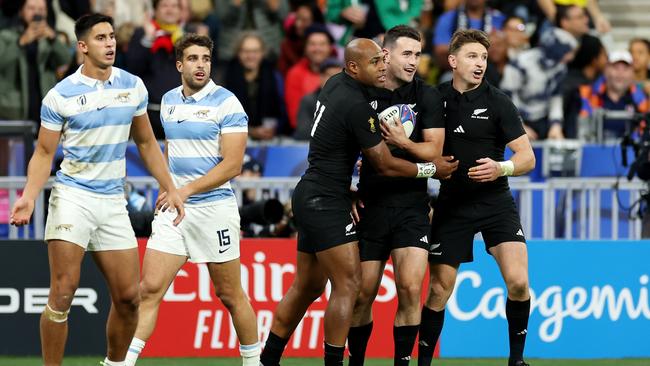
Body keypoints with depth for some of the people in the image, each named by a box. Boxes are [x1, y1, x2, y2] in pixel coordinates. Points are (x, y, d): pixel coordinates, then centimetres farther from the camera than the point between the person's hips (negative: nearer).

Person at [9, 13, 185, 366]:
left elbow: (146, 143, 17)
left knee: (128, 297, 3)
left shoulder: (133, 86, 6)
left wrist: (170, 189, 14)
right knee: (63, 292, -13)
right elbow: (44, 152, -2)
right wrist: (29, 197, -17)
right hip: (72, 197, -4)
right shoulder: (60, 95, -6)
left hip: (113, 201, 4)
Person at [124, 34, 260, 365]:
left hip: (214, 209, -5)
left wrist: (187, 189, -22)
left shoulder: (226, 103, -8)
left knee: (230, 295, 5)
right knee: (149, 288, -6)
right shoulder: (168, 101, 11)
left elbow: (232, 164, -15)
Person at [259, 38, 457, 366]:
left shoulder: (335, 83, 8)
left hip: (309, 198, 10)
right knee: (348, 283, -9)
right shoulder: (357, 106, -20)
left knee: (307, 287, 15)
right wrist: (431, 169, 1)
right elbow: (385, 166, -12)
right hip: (326, 203, -10)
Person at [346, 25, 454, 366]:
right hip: (370, 205, 1)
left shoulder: (427, 96, 0)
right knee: (363, 294, 3)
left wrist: (404, 142, -22)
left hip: (411, 204, -1)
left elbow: (434, 150, -5)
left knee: (410, 288, -13)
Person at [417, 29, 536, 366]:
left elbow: (527, 158, -9)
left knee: (518, 282, -15)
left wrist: (501, 168, -29)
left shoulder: (497, 102, -7)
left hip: (496, 202, -1)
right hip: (451, 205, 1)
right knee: (439, 289, 1)